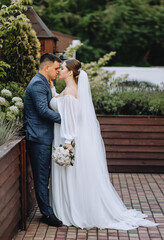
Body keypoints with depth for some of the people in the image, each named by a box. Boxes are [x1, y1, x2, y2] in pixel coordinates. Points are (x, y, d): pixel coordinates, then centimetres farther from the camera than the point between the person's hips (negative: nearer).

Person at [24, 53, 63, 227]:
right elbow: (43, 110, -24)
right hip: (39, 137, -10)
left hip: (44, 137, 10)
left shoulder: (44, 83, 17)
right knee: (41, 176, -2)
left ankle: (47, 207, 25)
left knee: (44, 175, 16)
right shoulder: (38, 84, -16)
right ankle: (47, 214, 4)